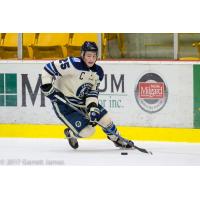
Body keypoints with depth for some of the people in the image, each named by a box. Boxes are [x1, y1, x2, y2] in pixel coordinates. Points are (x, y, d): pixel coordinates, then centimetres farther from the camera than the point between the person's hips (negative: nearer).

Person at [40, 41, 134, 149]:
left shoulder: (98, 72, -4)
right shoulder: (73, 64, -26)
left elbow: (92, 92, -1)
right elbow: (48, 68, -22)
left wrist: (92, 107, -17)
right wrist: (47, 87, -26)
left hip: (82, 100, 7)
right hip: (63, 102, -7)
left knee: (104, 118, 1)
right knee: (85, 131, -13)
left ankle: (117, 139, 29)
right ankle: (70, 134, 20)